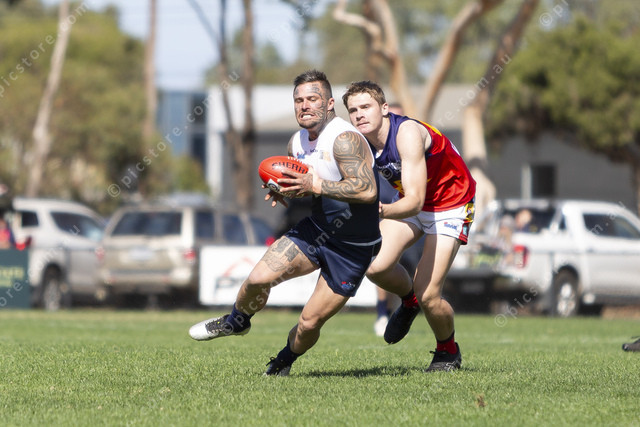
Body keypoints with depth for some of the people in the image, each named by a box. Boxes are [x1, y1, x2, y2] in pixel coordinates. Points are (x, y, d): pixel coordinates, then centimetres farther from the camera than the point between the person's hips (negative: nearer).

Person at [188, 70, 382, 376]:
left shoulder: (344, 139, -25)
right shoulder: (297, 141, 2)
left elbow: (368, 190, -35)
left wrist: (316, 185, -33)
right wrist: (281, 191, -2)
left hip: (353, 249, -6)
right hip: (316, 229, 6)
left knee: (310, 322, -5)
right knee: (258, 278, -8)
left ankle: (284, 361, 27)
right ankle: (236, 321, 24)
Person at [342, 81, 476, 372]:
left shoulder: (408, 134, -31)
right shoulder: (360, 143, -12)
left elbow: (414, 202, -37)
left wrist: (382, 210, -58)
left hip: (451, 206, -6)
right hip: (410, 203, 6)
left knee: (428, 297, -14)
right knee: (376, 267, -19)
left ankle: (448, 351, 17)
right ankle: (408, 300, 15)